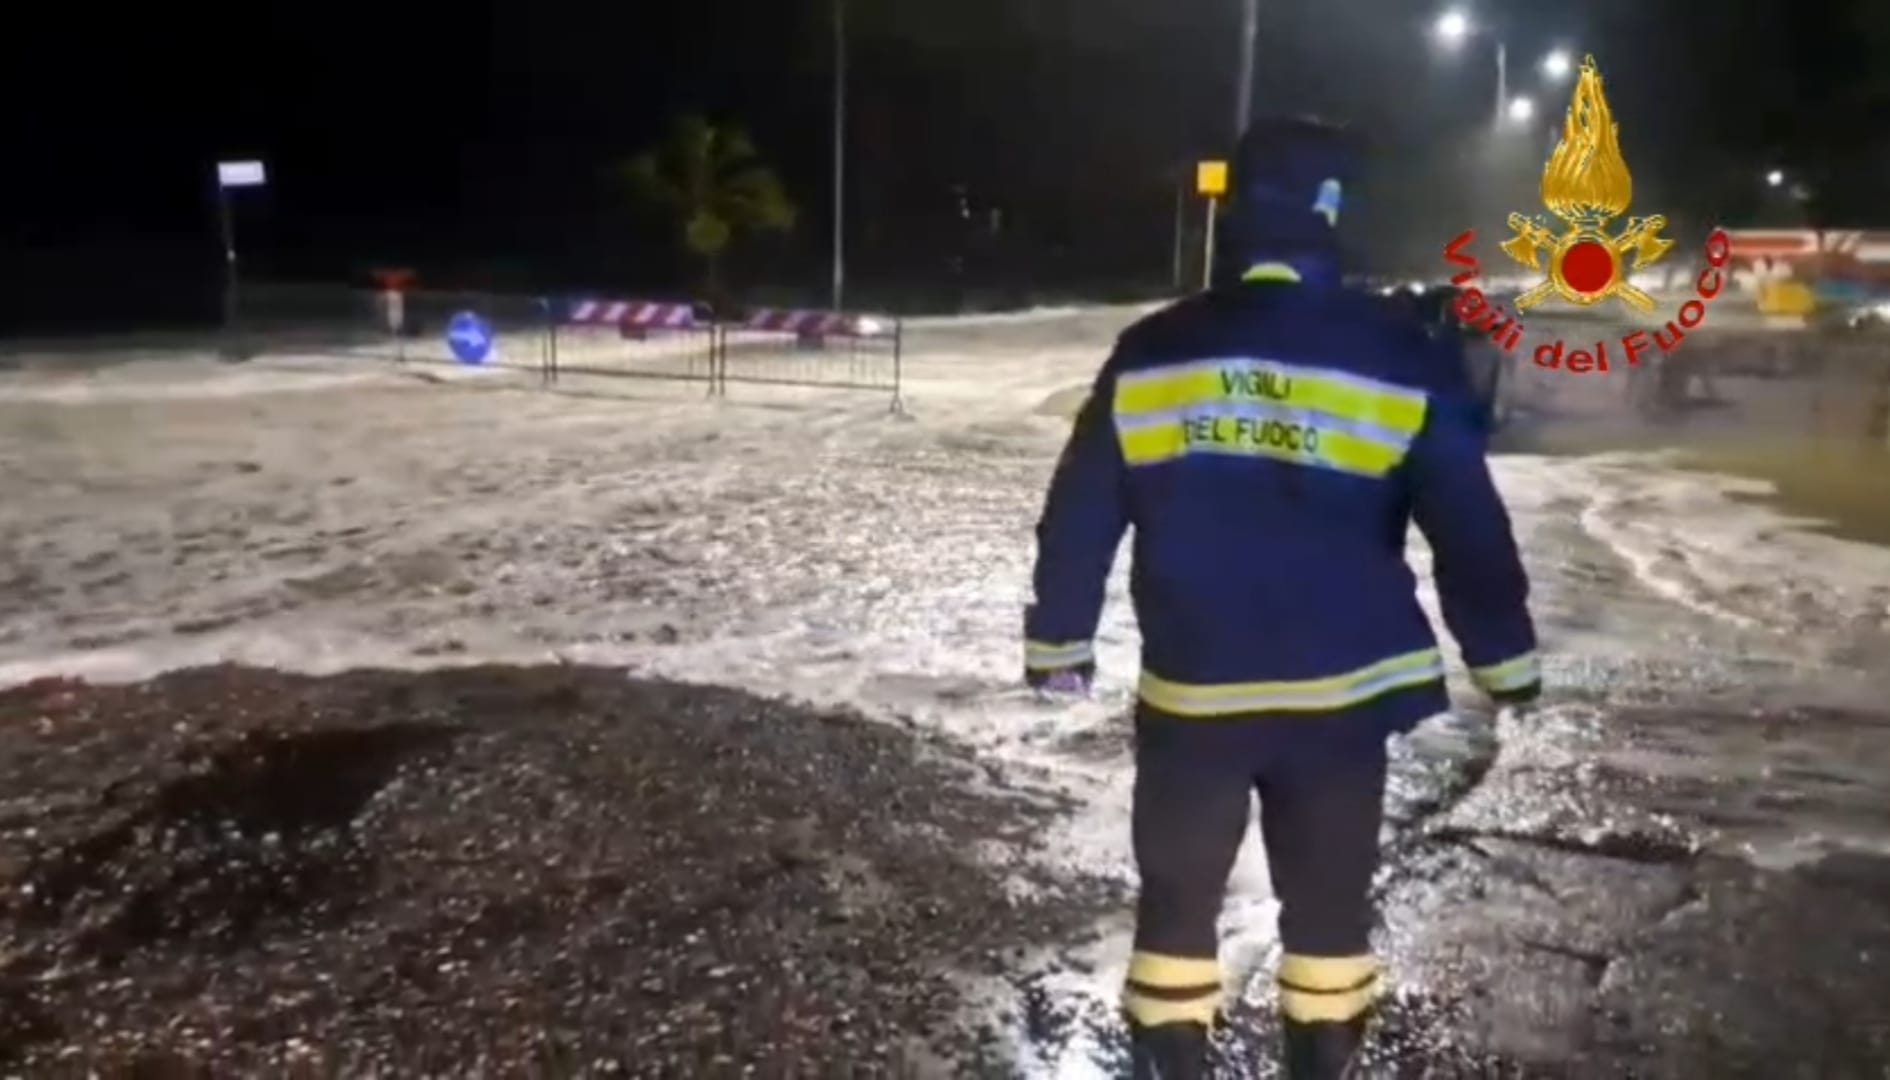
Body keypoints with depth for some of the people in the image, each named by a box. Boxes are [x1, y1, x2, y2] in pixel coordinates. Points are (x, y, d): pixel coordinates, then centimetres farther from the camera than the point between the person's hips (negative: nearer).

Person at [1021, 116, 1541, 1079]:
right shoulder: (1399, 362, -7)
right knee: (1329, 900, 18)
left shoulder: (1148, 354, -2)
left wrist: (1058, 639, 13)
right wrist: (1504, 658, 9)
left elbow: (1079, 516, 2)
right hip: (1340, 692, 0)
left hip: (1190, 691, 1)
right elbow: (1468, 527, -4)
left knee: (1178, 894, 17)